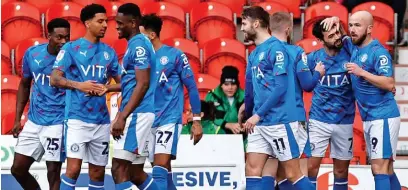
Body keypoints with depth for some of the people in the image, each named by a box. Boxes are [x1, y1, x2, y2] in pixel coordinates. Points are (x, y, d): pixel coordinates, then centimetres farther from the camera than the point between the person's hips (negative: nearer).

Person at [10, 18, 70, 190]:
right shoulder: (32, 54, 0)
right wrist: (17, 119, 11)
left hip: (57, 123, -5)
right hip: (34, 121, 5)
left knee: (53, 171, -4)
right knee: (18, 168, 7)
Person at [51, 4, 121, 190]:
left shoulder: (109, 52, 12)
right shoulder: (71, 48, -1)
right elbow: (55, 79, -6)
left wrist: (106, 88, -6)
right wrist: (79, 85, -21)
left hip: (101, 120, 5)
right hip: (77, 118, -5)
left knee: (97, 172, 8)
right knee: (73, 168, -14)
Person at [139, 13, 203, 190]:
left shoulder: (174, 55, -4)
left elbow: (191, 87, -1)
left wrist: (197, 120, -4)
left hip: (169, 120, -5)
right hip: (148, 122, 5)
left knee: (160, 167, -16)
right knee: (163, 169, 9)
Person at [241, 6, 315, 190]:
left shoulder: (275, 48, -11)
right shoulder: (254, 53, 14)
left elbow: (281, 87, -18)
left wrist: (258, 114, -18)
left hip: (279, 121, -8)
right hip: (259, 123, 8)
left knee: (293, 174, -3)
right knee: (252, 170, 2)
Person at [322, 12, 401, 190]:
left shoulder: (379, 52, -15)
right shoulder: (353, 46, 9)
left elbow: (390, 84, -22)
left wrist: (362, 72, -28)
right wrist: (334, 21, 3)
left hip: (383, 117, -9)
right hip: (368, 118, 9)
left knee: (380, 168, -14)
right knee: (385, 169, 11)